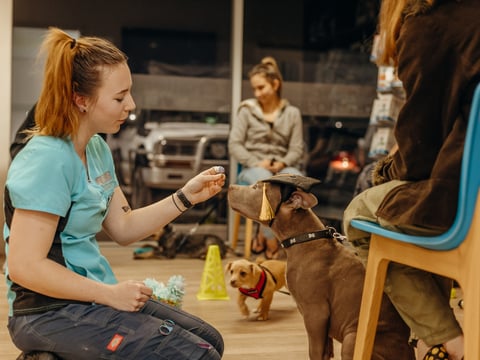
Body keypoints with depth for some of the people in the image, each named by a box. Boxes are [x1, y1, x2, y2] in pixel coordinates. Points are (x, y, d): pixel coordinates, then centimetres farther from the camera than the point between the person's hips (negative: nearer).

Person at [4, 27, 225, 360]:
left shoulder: (97, 149, 8)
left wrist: (186, 196, 1)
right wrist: (110, 294, -20)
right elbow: (25, 266, -25)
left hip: (90, 298, 9)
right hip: (52, 312, -9)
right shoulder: (48, 160, -21)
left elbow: (123, 228, 11)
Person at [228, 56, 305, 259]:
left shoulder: (292, 113, 13)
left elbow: (297, 149, 7)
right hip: (253, 167, -1)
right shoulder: (247, 111, 9)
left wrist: (282, 163, -14)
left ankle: (264, 235, -26)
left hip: (282, 167, 2)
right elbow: (234, 144, 2)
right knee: (265, 181, -40)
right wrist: (256, 163, -13)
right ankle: (272, 243, -32)